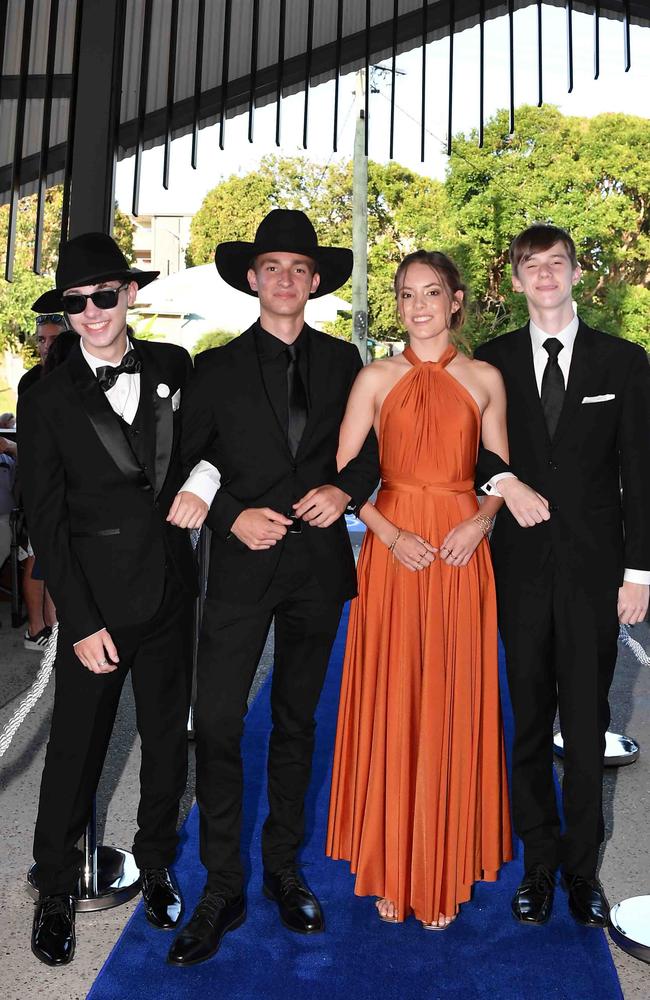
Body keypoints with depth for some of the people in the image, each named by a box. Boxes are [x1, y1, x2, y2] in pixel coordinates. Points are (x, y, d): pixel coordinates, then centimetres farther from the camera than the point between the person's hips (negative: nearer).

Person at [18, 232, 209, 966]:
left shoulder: (174, 367, 2)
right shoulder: (47, 400, -6)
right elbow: (45, 523, -7)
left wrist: (201, 481, -4)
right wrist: (81, 623, -11)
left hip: (170, 593, 3)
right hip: (96, 602, -3)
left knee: (167, 736, 16)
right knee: (76, 747, 9)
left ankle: (155, 863, 39)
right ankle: (55, 891, 32)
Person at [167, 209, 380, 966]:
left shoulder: (342, 360, 8)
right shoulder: (218, 366, 3)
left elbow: (369, 448, 12)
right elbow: (185, 462, 2)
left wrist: (344, 489, -8)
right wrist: (232, 515, -13)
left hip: (319, 563, 2)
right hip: (243, 563, -1)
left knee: (296, 720, 13)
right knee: (216, 722, -4)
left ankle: (284, 867, 30)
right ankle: (222, 888, 14)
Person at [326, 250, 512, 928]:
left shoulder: (485, 380, 8)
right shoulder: (377, 378, 5)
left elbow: (501, 472, 11)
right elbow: (344, 473, 1)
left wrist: (479, 522, -8)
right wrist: (391, 535, -11)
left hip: (461, 560, 1)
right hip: (392, 552, 0)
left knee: (453, 708, 5)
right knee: (390, 707, 4)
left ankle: (444, 870, 24)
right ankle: (390, 868, 22)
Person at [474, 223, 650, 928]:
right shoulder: (493, 362, 7)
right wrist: (503, 482, -11)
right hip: (523, 566, 1)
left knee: (587, 727, 6)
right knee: (530, 723, 9)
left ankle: (583, 868, 24)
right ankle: (539, 862, 26)